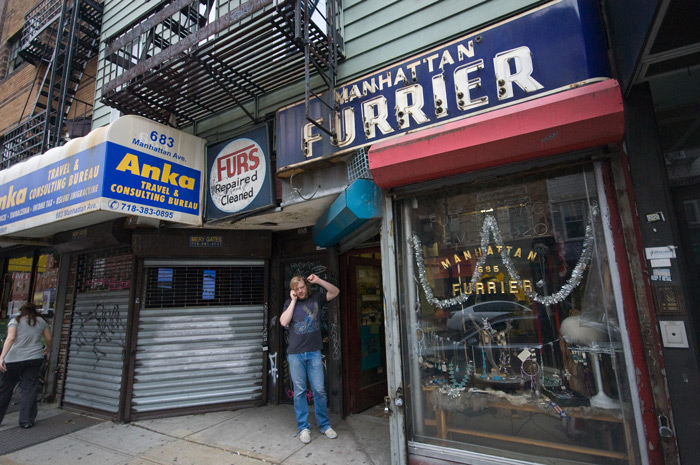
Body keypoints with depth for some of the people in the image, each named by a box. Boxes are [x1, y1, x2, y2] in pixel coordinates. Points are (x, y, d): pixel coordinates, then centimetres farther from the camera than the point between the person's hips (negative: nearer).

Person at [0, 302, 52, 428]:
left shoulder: (15, 321, 0)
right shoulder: (41, 321, 8)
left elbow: (10, 338, -14)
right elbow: (49, 339, 12)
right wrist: (47, 349, 31)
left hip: (14, 360, -1)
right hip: (35, 359, 2)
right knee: (29, 390, 6)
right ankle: (27, 421, 8)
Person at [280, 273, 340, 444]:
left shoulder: (316, 298, 7)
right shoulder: (290, 303, 6)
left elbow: (335, 292, 3)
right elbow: (284, 322, -8)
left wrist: (318, 280, -8)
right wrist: (293, 300, -7)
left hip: (314, 352, 0)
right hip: (295, 354, 0)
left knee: (319, 390, 3)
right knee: (299, 391, 6)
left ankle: (324, 425, 19)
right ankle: (303, 428, 18)